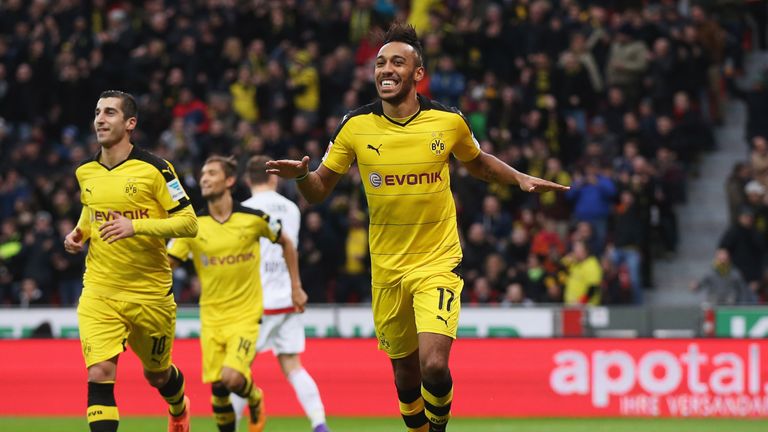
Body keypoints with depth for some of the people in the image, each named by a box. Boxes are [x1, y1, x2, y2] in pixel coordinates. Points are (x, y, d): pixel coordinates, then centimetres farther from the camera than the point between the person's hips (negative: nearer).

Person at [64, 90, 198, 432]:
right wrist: (78, 233, 5)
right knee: (99, 374, -16)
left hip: (150, 293, -2)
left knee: (157, 375, 17)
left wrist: (136, 226, -24)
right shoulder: (85, 172, 5)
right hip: (99, 293, 2)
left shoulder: (154, 169, -10)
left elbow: (188, 222, -12)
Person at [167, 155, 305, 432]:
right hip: (211, 316, 2)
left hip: (245, 315, -2)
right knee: (217, 389, -1)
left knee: (232, 378, -20)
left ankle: (255, 399, 14)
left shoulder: (254, 219, -5)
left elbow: (285, 243, 12)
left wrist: (296, 287, 12)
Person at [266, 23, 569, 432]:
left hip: (438, 262, -2)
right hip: (387, 270, 2)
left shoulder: (449, 121, -4)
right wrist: (301, 175, -19)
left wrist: (520, 178, 2)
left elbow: (477, 163, 18)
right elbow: (319, 190, 2)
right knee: (405, 372, 10)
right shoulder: (355, 126, -4)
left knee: (434, 365, -19)